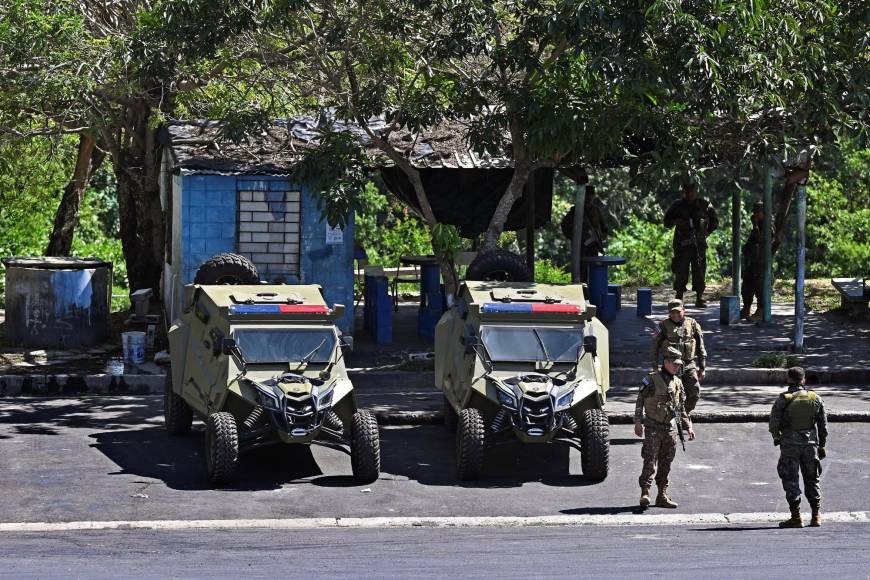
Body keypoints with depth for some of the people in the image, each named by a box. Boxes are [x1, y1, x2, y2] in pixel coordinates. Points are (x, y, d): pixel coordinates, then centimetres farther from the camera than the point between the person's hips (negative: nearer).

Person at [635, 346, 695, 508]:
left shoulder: (677, 383, 11)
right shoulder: (651, 379, -7)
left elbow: (681, 408, 19)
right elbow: (639, 402, -5)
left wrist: (688, 427, 14)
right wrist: (638, 422, -11)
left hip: (670, 428, 5)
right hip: (653, 427, -5)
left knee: (666, 463, 8)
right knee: (650, 461, -13)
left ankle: (663, 495, 15)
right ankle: (645, 493, -15)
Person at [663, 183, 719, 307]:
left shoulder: (704, 205, 6)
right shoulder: (677, 205, 7)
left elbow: (715, 222, 15)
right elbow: (666, 222, 13)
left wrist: (706, 233, 4)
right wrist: (676, 222, -7)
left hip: (699, 244, 0)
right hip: (682, 244, 0)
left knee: (699, 272, -1)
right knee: (680, 272, -2)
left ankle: (700, 298, 4)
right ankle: (679, 298, 4)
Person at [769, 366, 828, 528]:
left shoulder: (783, 399, -9)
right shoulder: (816, 399, 1)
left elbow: (774, 423, -9)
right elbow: (823, 425, 5)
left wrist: (776, 437, 12)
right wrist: (821, 445, 14)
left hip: (790, 444, -3)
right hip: (811, 443, 3)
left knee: (791, 480, 3)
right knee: (812, 479, 13)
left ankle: (796, 517, 0)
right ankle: (816, 517, 14)